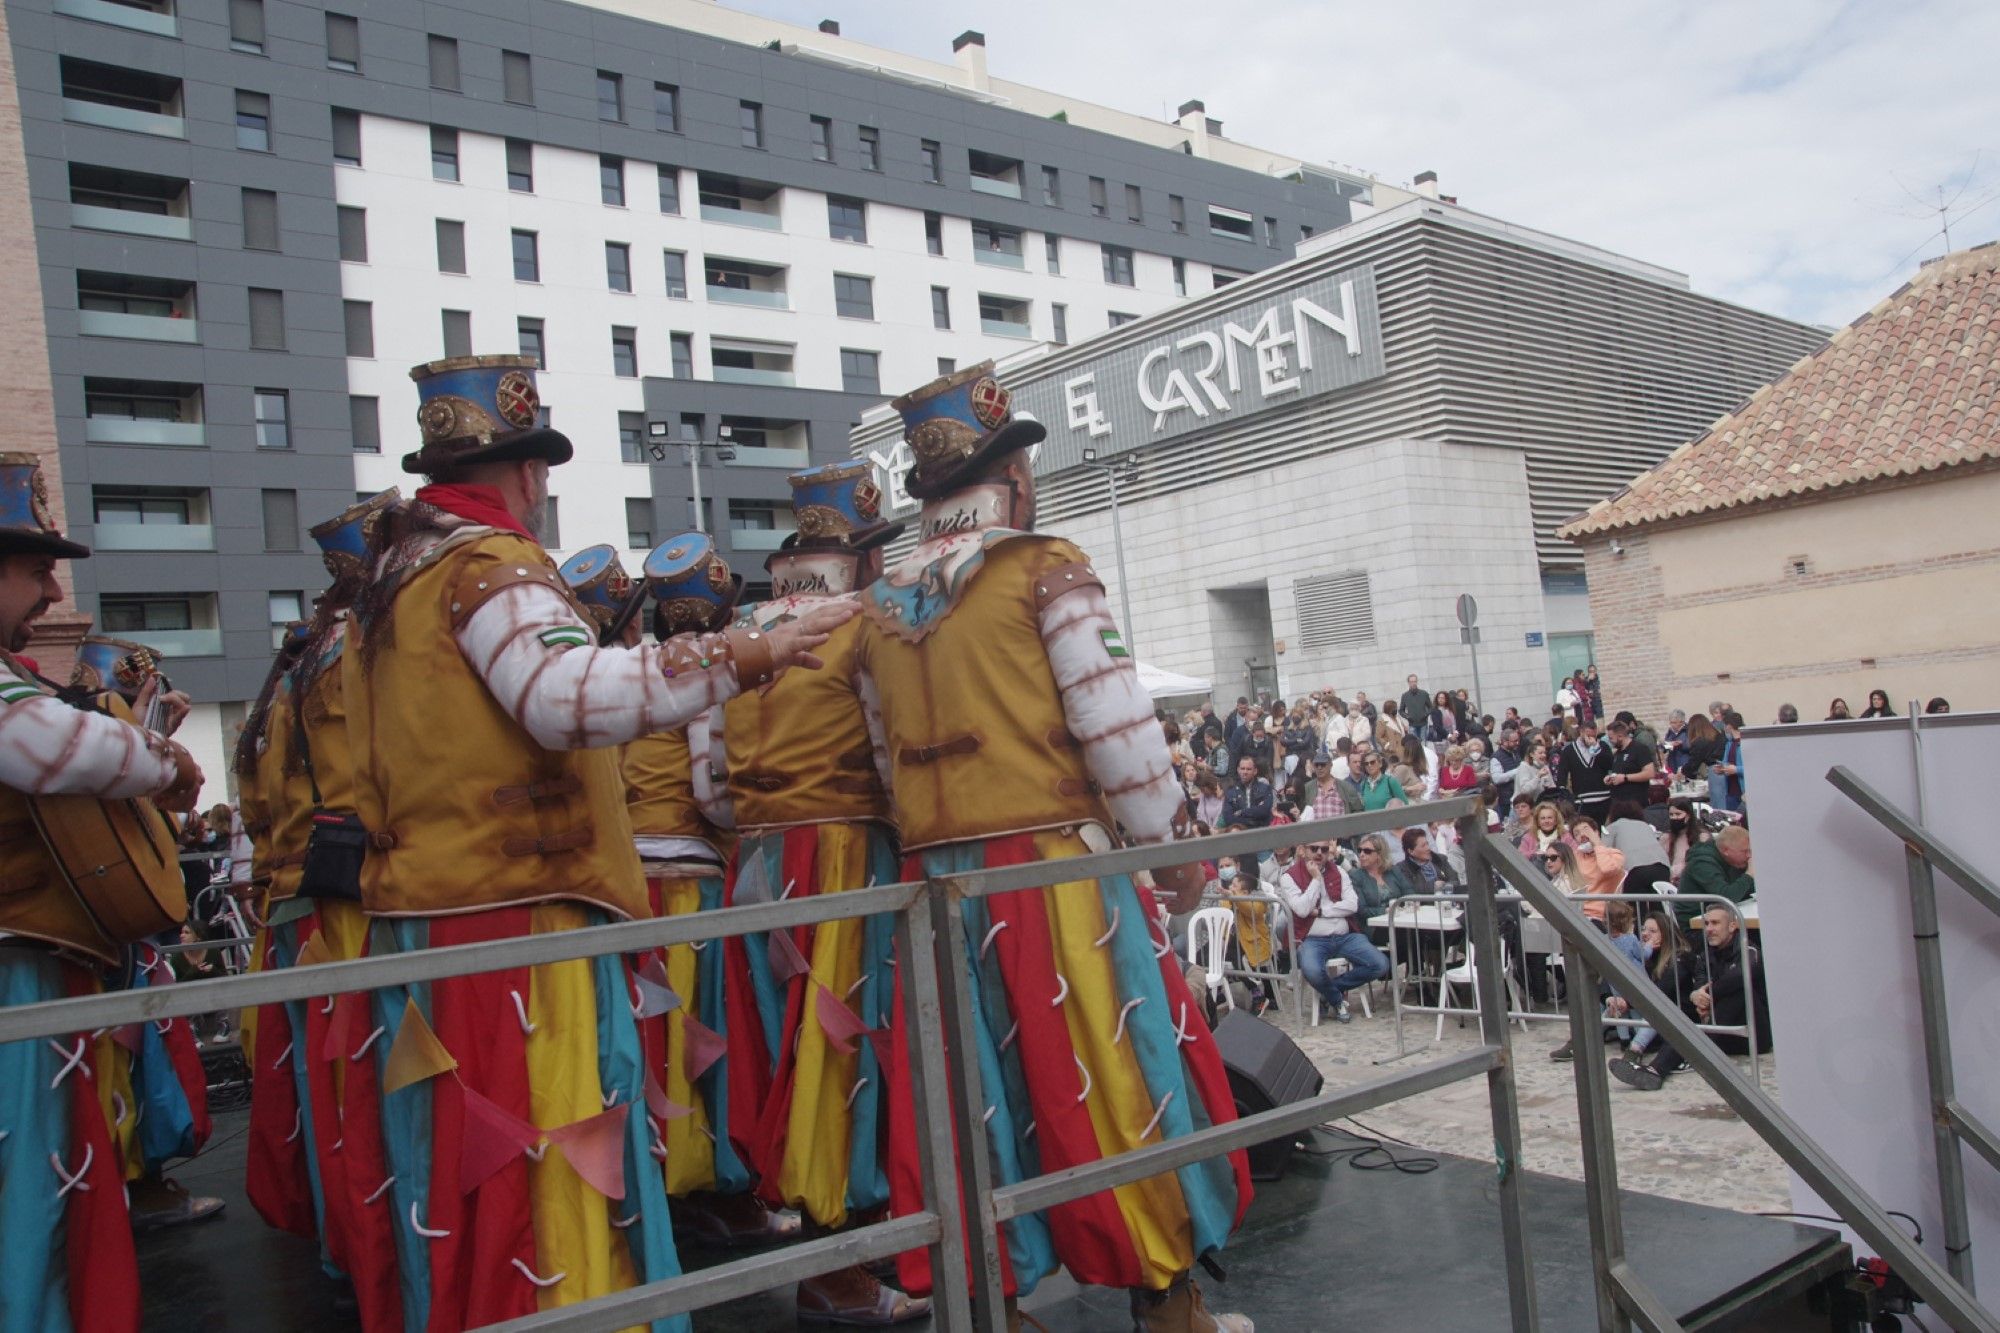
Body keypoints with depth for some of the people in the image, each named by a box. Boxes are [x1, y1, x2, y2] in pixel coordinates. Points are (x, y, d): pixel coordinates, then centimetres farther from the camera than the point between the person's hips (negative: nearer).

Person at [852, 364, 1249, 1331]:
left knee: (976, 1093, 11)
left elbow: (890, 755, 14)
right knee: (1110, 1081, 6)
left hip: (937, 879, 5)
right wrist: (1168, 847, 2)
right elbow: (1114, 723, -9)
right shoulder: (1045, 567, -5)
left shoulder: (878, 605, 11)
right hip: (1052, 868, -5)